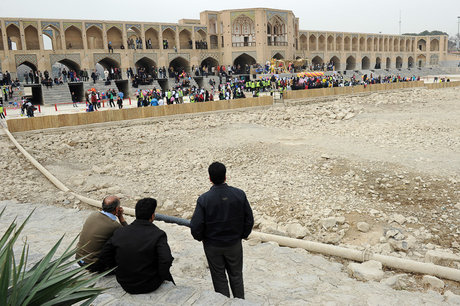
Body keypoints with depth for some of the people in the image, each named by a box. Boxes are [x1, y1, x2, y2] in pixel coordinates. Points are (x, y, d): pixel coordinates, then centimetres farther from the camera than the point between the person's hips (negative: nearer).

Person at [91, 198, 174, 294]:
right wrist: (162, 276, -12)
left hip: (125, 284, 4)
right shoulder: (158, 235, -21)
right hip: (148, 286, -4)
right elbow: (166, 261, -32)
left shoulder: (119, 233, -7)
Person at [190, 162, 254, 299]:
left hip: (213, 246, -2)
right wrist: (242, 235, 10)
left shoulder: (203, 199, -21)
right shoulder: (239, 195, -15)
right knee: (236, 275, 21)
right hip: (234, 244, 2)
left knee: (219, 277, 17)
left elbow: (195, 226, -17)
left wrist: (200, 237, 4)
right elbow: (249, 220, -6)